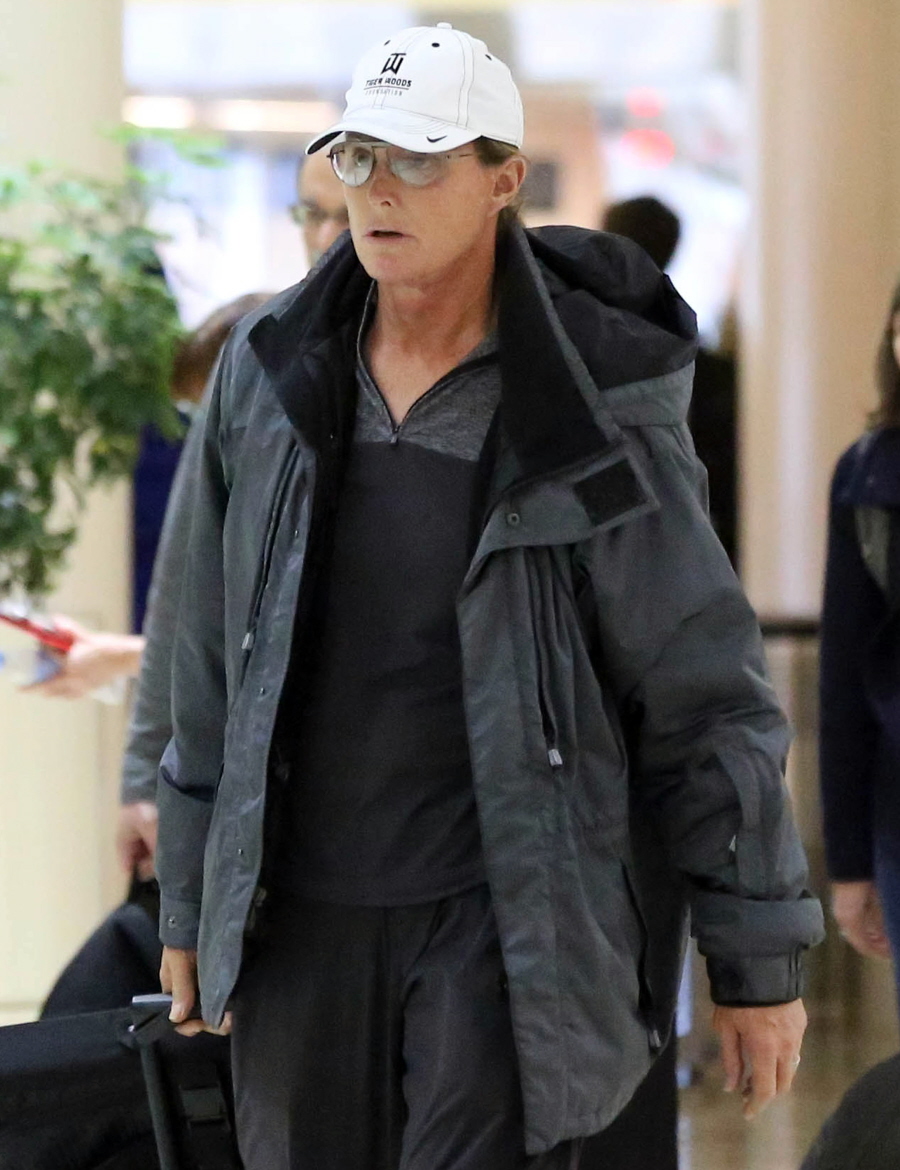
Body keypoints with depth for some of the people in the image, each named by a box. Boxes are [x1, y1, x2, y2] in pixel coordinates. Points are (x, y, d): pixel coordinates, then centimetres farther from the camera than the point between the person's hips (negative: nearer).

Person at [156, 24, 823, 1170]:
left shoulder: (599, 415, -10)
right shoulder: (270, 378, 2)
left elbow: (710, 699, -5)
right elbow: (214, 663, 11)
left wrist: (759, 965, -4)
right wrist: (189, 907, 14)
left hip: (513, 918, -4)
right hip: (302, 916, 4)